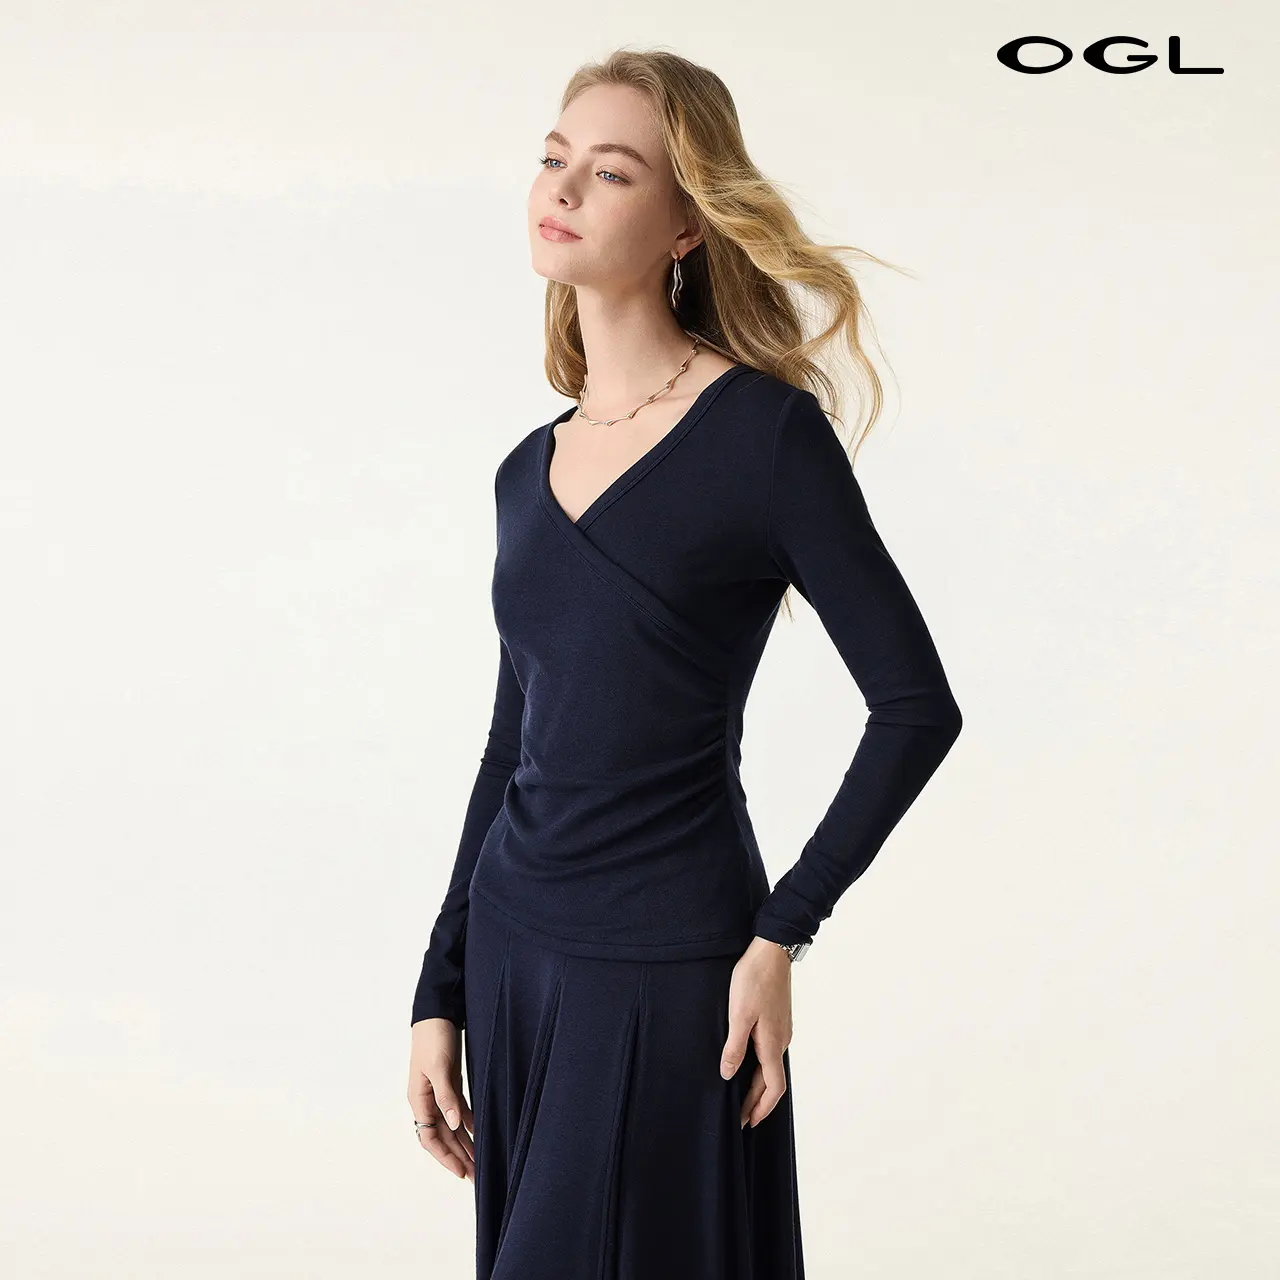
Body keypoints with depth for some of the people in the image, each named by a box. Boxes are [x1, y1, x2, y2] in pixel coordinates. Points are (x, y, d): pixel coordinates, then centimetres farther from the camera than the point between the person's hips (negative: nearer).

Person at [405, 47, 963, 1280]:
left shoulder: (761, 431, -10)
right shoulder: (530, 469, 8)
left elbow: (917, 707, -10)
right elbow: (510, 753, 13)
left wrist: (782, 935, -12)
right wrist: (441, 994, 12)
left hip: (665, 967, -6)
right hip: (513, 949, 6)